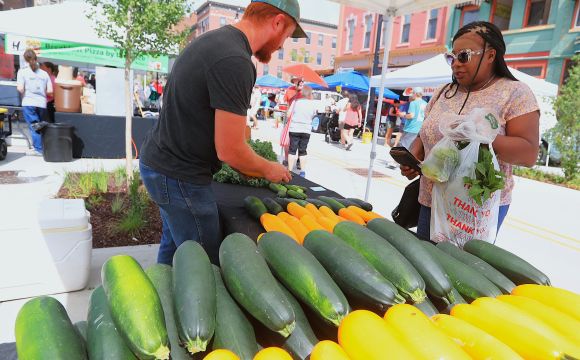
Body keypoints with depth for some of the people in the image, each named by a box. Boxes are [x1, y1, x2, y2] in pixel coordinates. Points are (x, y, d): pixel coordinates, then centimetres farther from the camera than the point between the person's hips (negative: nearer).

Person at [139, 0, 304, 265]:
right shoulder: (235, 62, -23)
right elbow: (229, 151, -22)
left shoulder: (212, 40, 9)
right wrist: (269, 169, -2)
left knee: (173, 246, 24)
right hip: (179, 175, -10)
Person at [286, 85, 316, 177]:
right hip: (306, 130, 1)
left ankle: (290, 170, 7)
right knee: (303, 151, 11)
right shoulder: (313, 104, -3)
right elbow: (313, 116, 6)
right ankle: (303, 171, 13)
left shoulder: (296, 102, -5)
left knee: (292, 150, 7)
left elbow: (289, 115, -3)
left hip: (294, 129, -1)